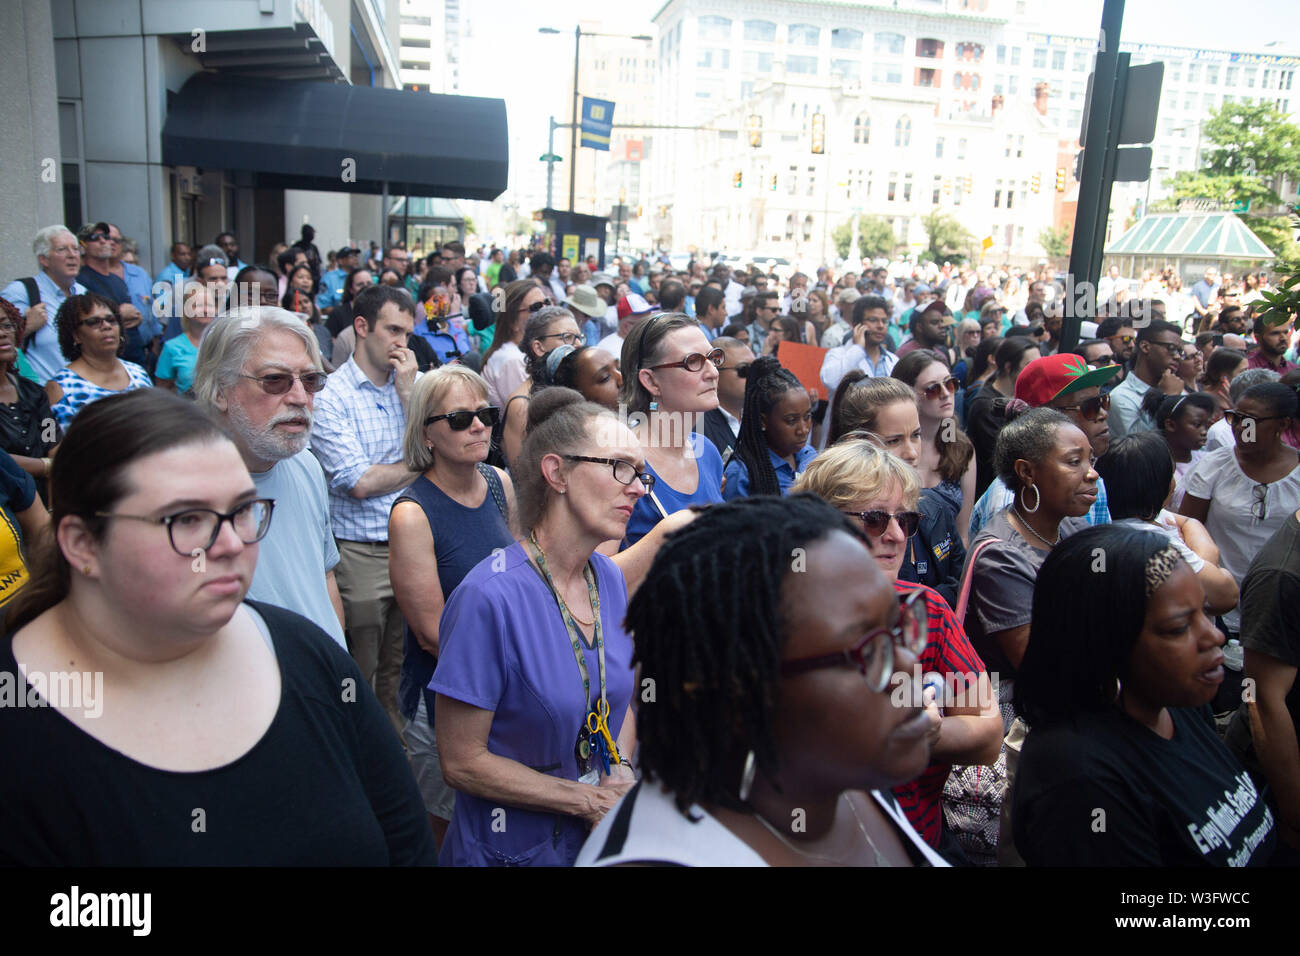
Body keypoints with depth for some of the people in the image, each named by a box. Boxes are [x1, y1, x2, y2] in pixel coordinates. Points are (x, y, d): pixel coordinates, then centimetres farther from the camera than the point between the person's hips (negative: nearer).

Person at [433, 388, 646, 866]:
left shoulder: (611, 581, -4)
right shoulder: (491, 597, -24)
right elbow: (462, 762, -19)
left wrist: (623, 772, -9)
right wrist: (593, 801, -18)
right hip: (513, 848, -5)